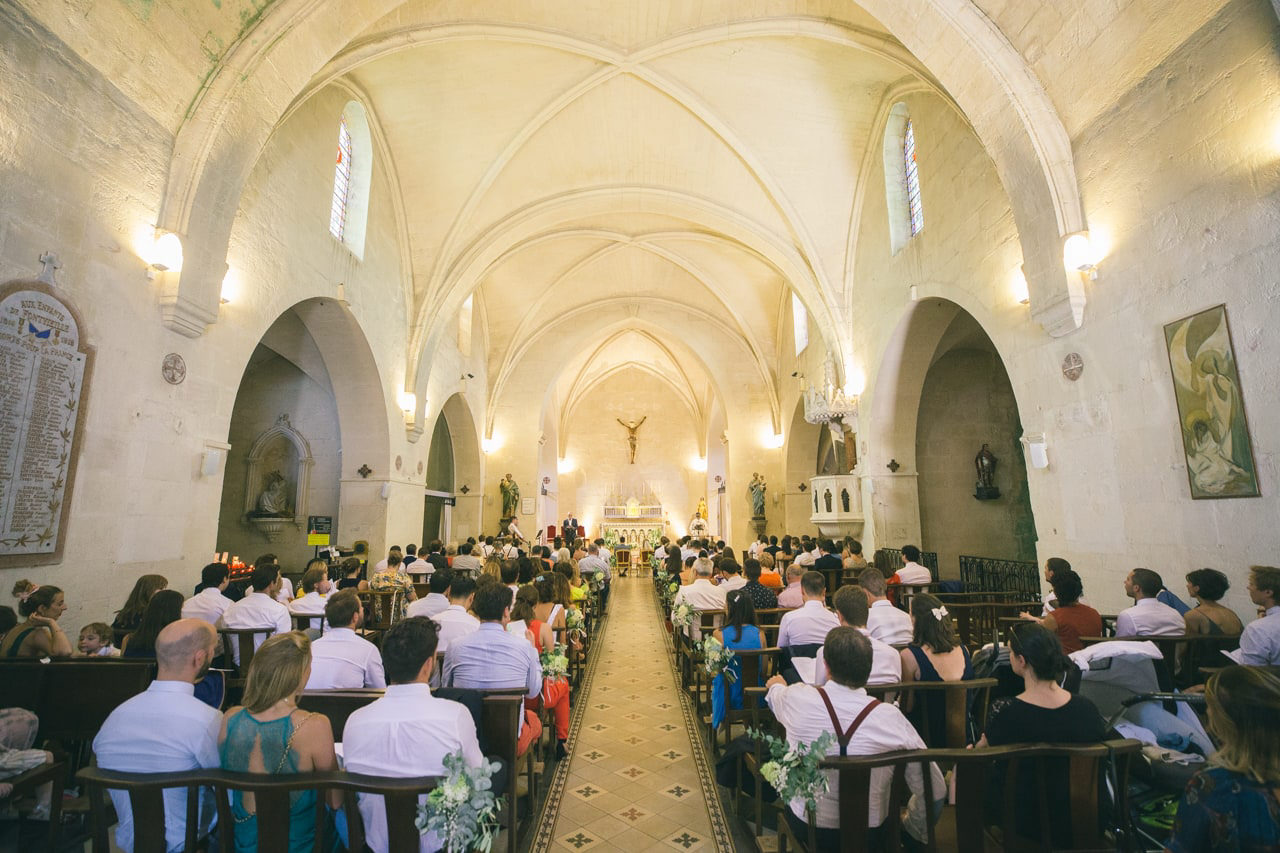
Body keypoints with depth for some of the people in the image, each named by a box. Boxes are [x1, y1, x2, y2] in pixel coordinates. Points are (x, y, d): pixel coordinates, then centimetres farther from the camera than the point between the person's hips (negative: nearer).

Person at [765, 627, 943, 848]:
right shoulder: (889, 717, -23)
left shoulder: (798, 699, -20)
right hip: (870, 834, 1)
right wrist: (915, 831, 6)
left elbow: (775, 696, 6)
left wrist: (776, 686, 30)